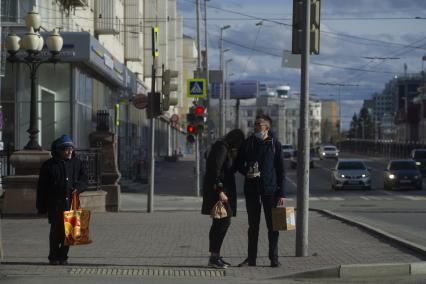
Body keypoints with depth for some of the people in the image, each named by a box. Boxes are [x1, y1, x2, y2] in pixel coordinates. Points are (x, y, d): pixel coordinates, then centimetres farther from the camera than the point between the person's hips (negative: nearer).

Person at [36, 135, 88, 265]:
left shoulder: (77, 163, 12)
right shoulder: (49, 165, 3)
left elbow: (84, 180, 12)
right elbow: (42, 187, 4)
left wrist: (78, 187, -11)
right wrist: (41, 206, 1)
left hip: (71, 202, 3)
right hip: (55, 203, -3)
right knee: (56, 229, -6)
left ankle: (63, 255, 14)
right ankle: (53, 256, 5)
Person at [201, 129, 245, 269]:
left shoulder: (225, 148, 17)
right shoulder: (222, 148, -14)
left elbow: (230, 169, 22)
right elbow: (215, 170, -22)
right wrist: (220, 191, -24)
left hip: (221, 189, 11)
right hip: (218, 189, -11)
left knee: (219, 222, 12)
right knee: (225, 221, -13)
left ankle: (215, 256, 17)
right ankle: (214, 257, -13)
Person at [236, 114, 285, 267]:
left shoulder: (275, 144, 0)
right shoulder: (247, 143, 6)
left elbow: (280, 170, 1)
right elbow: (239, 163, 15)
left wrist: (281, 193, -4)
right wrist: (246, 172, -9)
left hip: (270, 189, -2)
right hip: (251, 189, 2)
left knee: (272, 225, 0)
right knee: (253, 225, 8)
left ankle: (274, 258, 7)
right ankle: (251, 258, 14)